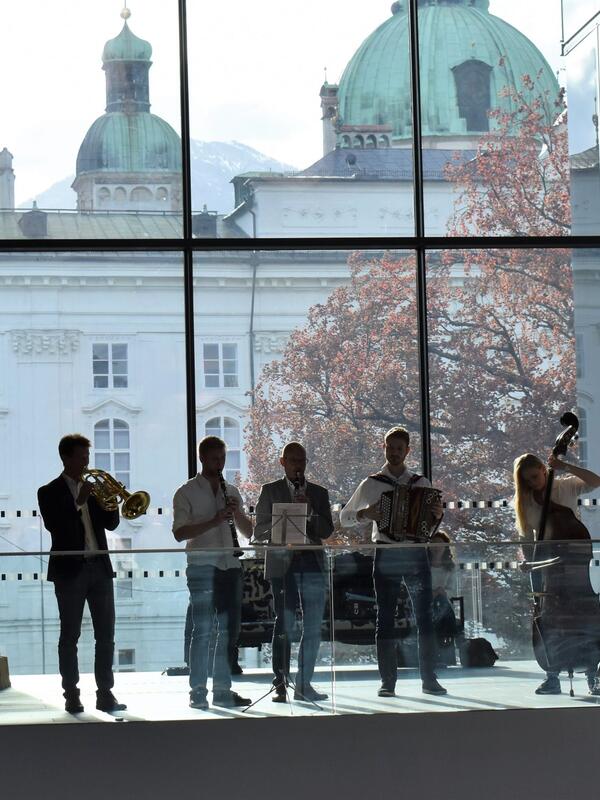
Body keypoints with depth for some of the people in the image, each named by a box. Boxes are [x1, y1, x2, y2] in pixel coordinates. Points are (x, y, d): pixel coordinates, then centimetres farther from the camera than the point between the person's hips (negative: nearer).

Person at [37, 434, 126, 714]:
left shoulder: (92, 488, 15)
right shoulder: (50, 492, 1)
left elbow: (111, 523, 9)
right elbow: (56, 527, -13)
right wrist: (79, 502, -20)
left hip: (99, 567, 5)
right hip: (70, 569, -5)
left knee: (106, 635, 1)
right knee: (70, 635, -1)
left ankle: (105, 693, 4)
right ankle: (71, 695, 1)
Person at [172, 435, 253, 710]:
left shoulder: (231, 492, 17)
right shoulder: (187, 493, 1)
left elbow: (248, 532, 17)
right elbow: (180, 532, -10)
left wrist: (237, 513, -3)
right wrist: (214, 521, -18)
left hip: (230, 564, 5)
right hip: (202, 566, -5)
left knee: (229, 629, 5)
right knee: (203, 630, -8)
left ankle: (222, 690, 11)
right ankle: (198, 692, -5)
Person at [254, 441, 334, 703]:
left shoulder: (319, 493, 15)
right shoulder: (270, 491, 8)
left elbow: (327, 531, 7)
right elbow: (259, 531, 4)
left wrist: (309, 511, -9)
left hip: (312, 564, 3)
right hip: (282, 564, -3)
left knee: (314, 627, 1)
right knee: (284, 625, -7)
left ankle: (304, 683, 7)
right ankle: (280, 684, -6)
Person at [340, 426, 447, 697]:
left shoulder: (421, 483, 10)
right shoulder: (371, 484, 7)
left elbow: (430, 520, 19)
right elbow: (344, 517, 14)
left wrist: (438, 514, -4)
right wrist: (364, 514, -7)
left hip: (416, 554, 1)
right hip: (386, 556, -1)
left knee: (425, 618, -2)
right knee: (385, 620, -2)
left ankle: (429, 678, 3)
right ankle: (387, 682, 0)